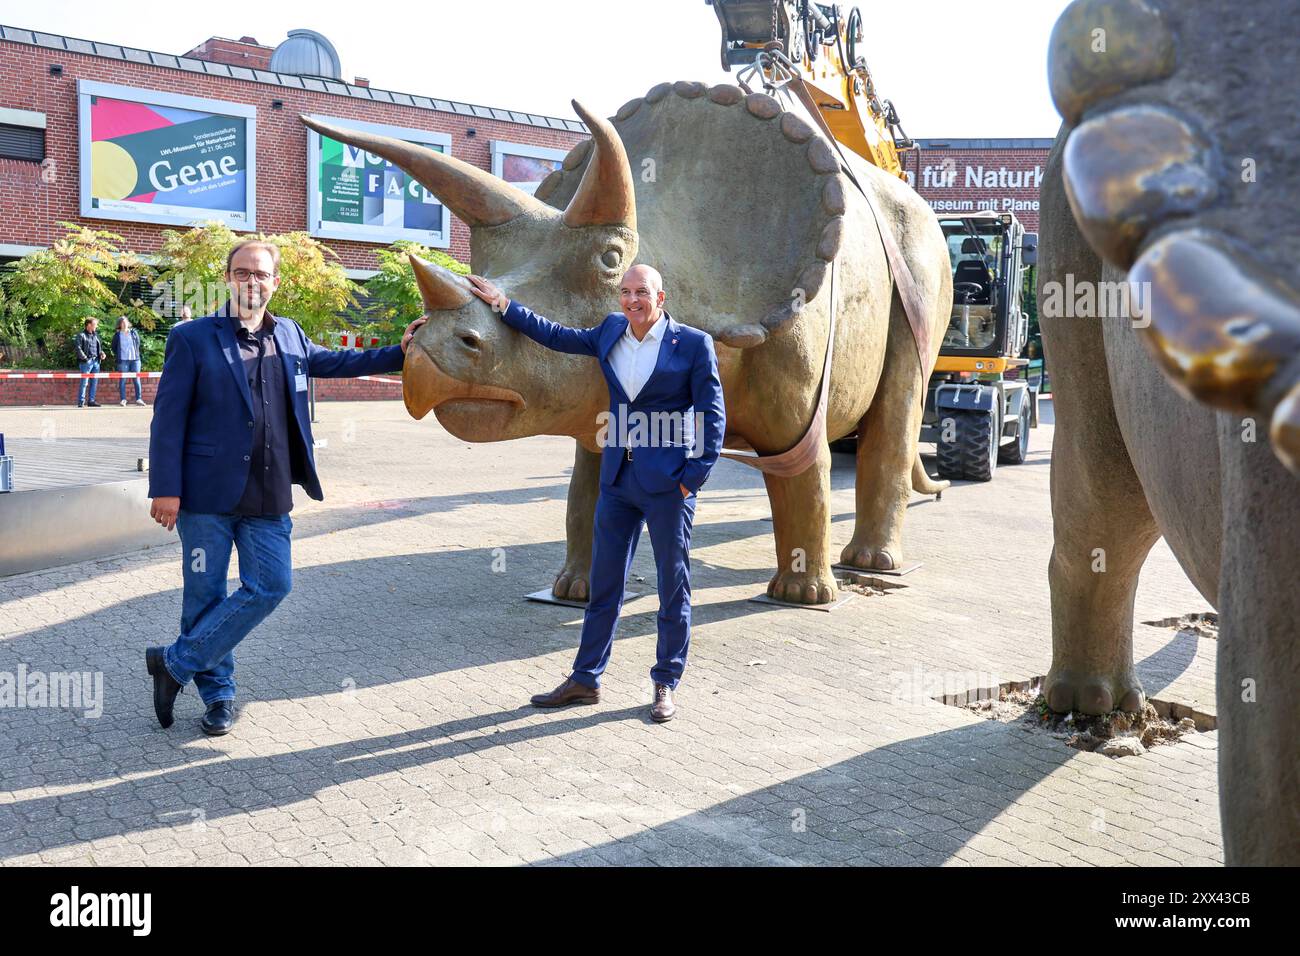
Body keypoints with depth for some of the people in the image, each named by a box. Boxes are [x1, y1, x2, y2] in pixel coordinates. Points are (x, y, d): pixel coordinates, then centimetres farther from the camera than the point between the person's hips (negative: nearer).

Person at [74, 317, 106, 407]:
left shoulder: (96, 335, 17)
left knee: (94, 382, 9)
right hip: (86, 362, -7)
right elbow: (78, 348, -12)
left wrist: (102, 353, 8)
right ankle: (81, 402, -3)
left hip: (96, 361, 7)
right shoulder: (81, 335, -5)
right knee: (84, 382, -7)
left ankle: (91, 401, 16)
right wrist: (84, 358, -19)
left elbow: (100, 346, 27)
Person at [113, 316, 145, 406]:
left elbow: (138, 343, 18)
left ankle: (139, 399, 8)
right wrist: (119, 355, 7)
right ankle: (123, 400, 4)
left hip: (135, 359, 2)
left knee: (137, 379, 3)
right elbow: (114, 348, 11)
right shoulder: (117, 335, 1)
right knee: (122, 380, 0)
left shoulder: (134, 333, 6)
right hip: (123, 360, -2)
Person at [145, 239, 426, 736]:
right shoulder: (192, 338, -3)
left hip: (269, 498, 4)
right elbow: (169, 417, -5)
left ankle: (176, 663, 15)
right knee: (206, 593, 5)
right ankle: (218, 693, 23)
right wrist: (165, 488, -11)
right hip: (208, 493, -4)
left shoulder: (289, 336, 11)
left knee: (269, 586, 1)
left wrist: (400, 352, 20)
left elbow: (336, 362, 28)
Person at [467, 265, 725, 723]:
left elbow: (712, 415, -7)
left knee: (673, 587, 6)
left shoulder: (693, 343, -8)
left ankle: (666, 684, 20)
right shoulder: (611, 331, 7)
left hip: (667, 482, -5)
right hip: (617, 478, 5)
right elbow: (557, 336, 19)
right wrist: (503, 304, 16)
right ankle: (585, 680, 23)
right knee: (603, 583, 12)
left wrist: (693, 477, -11)